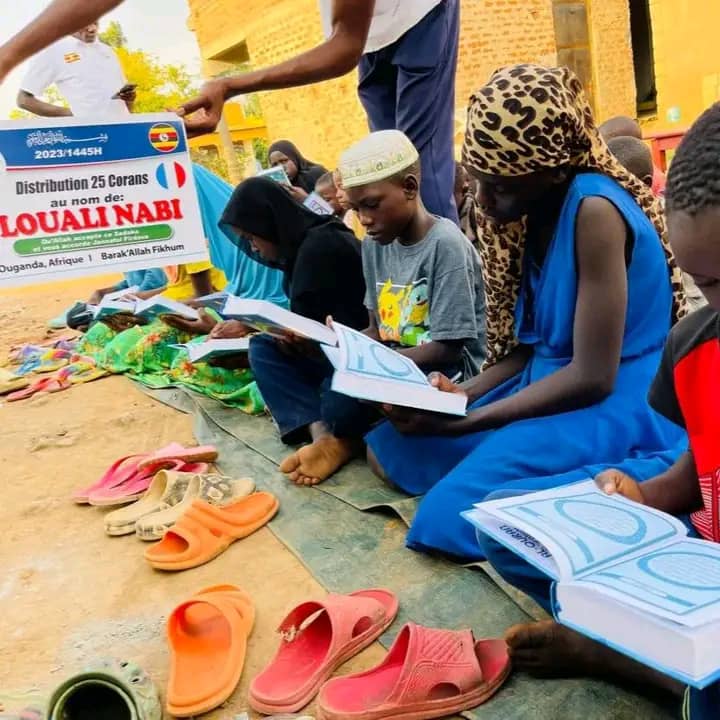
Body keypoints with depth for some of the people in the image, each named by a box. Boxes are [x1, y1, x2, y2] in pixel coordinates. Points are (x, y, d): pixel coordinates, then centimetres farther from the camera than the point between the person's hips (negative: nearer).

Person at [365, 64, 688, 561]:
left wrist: (462, 420, -19)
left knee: (455, 512, -25)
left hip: (614, 409, -9)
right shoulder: (534, 212, 6)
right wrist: (462, 395, -6)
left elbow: (592, 376, -22)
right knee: (391, 446, 7)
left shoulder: (595, 210, -21)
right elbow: (529, 346, 9)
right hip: (551, 389, 9)